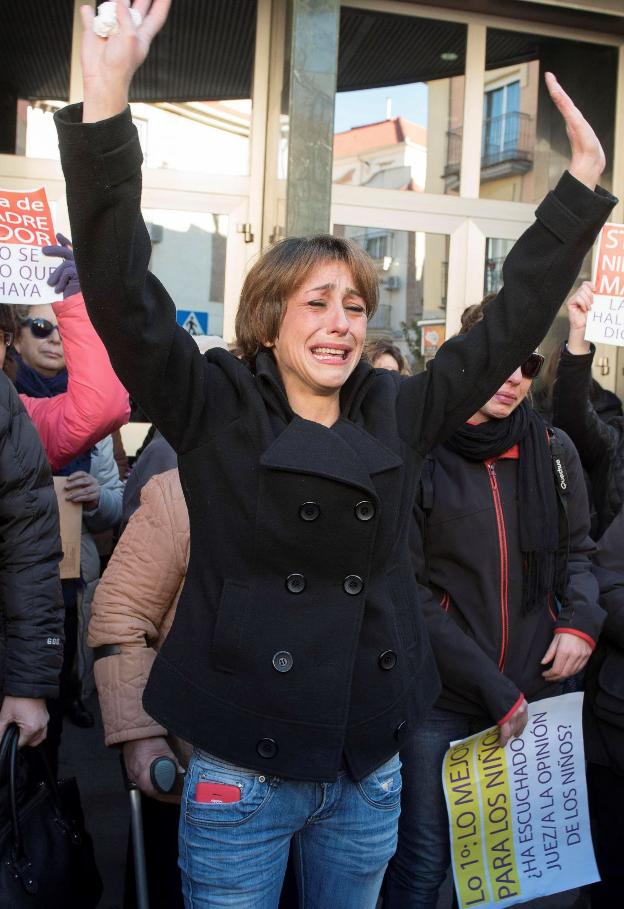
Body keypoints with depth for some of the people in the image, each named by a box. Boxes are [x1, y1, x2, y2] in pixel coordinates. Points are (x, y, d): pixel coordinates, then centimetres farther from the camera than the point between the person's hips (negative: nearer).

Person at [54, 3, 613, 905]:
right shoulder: (217, 410, -7)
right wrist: (106, 105, -27)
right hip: (240, 778, -3)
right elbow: (123, 298, -18)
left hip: (371, 778, 4)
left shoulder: (399, 413, 2)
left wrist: (582, 184, 5)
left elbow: (511, 324, 6)